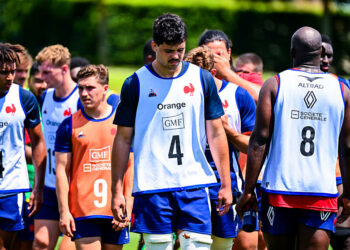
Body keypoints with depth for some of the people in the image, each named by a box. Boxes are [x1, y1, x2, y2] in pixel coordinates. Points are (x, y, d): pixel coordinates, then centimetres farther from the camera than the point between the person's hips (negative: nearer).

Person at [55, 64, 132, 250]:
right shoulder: (70, 126, 4)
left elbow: (130, 166, 7)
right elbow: (61, 169, 4)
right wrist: (64, 211, -3)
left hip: (115, 211, 1)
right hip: (82, 211, -1)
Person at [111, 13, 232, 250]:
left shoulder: (202, 79, 8)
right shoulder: (136, 84, 3)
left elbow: (216, 133, 11)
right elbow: (123, 140, 5)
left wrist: (226, 184, 6)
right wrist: (117, 191, 1)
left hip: (194, 185, 1)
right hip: (152, 186, -1)